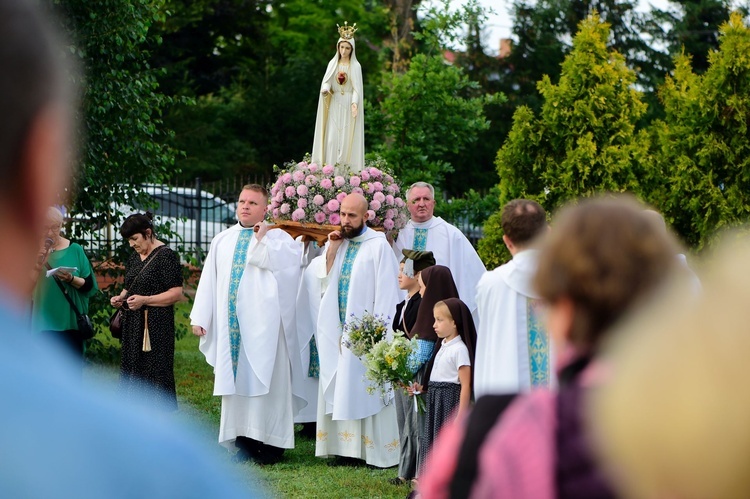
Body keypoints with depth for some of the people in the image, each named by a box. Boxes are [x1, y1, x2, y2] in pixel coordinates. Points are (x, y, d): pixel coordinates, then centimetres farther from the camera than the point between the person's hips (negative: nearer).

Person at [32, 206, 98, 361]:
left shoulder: (74, 250, 3)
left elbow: (89, 285, 2)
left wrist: (71, 279, -16)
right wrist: (39, 264, -18)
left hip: (70, 320, 0)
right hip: (43, 321, 0)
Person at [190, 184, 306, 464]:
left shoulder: (278, 238, 1)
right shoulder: (223, 241, 15)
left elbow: (288, 266, -17)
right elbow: (208, 280, 14)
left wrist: (263, 241, -14)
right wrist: (200, 317, 8)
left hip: (263, 323, -5)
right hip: (231, 324, 5)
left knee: (265, 377, -4)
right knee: (236, 380, 6)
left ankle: (271, 443, 0)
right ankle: (244, 439, 12)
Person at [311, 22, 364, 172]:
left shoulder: (355, 66, 2)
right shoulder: (333, 64, 9)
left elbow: (357, 88, -4)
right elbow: (326, 82, 2)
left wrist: (355, 103, -21)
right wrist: (325, 89, -22)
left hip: (348, 106, -2)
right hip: (334, 105, 2)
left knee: (347, 138, -7)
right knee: (332, 137, -5)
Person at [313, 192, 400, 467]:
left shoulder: (378, 246, -8)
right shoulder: (337, 243, 12)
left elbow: (386, 291, -11)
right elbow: (323, 279, 7)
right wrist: (331, 249, -3)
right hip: (338, 329, 6)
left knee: (367, 390, -6)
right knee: (341, 390, 6)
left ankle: (378, 449, -2)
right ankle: (347, 447, 10)